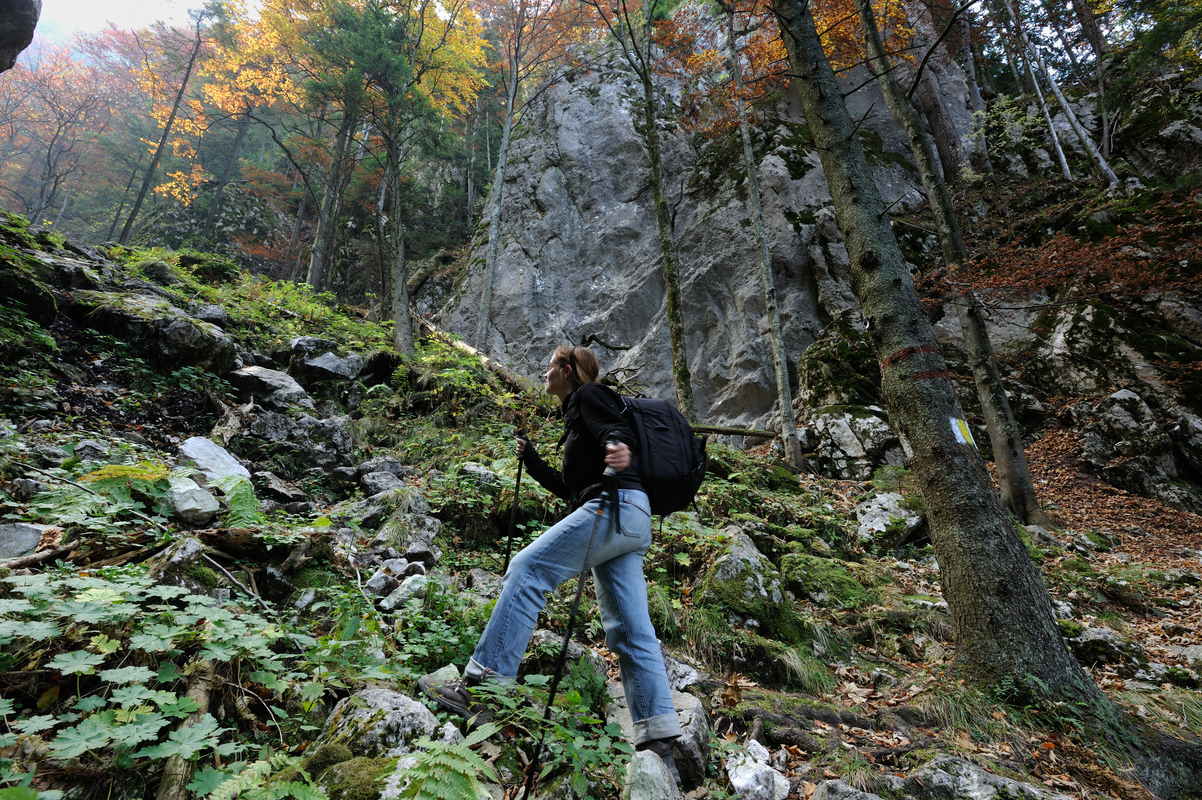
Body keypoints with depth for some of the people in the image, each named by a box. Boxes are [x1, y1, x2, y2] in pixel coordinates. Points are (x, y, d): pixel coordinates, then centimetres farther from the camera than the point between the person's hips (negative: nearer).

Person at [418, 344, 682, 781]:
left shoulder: (588, 395, 8)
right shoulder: (576, 414, 33)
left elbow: (620, 431, -13)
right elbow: (572, 488, 31)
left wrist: (619, 447, -35)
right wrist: (532, 460, 32)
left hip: (616, 505, -10)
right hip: (632, 521, 10)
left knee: (527, 571, -13)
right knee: (630, 631, 4)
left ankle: (482, 685, -14)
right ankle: (660, 746, 5)